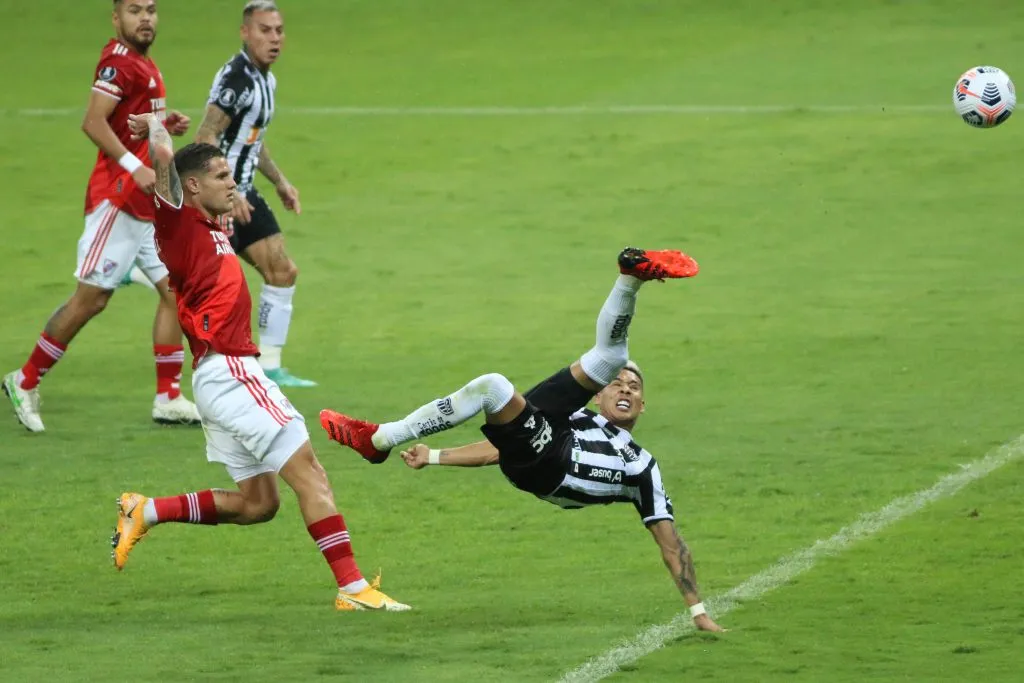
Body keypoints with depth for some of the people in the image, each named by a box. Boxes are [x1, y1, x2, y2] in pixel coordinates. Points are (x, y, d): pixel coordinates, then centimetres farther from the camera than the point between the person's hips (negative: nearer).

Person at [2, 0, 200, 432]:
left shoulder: (144, 65, 15)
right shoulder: (119, 61, -14)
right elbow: (94, 122, -24)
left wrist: (166, 124, 6)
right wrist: (135, 168, -30)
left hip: (150, 206, 9)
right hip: (118, 201, -9)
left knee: (174, 290, 5)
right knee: (91, 298, -5)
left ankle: (169, 399, 8)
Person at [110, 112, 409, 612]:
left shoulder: (210, 229, 17)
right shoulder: (180, 225, -8)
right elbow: (164, 160, -22)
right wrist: (154, 128, -1)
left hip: (232, 374, 10)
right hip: (226, 371, -10)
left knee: (256, 504, 12)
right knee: (308, 472, -13)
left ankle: (146, 512, 16)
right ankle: (352, 587, -16)